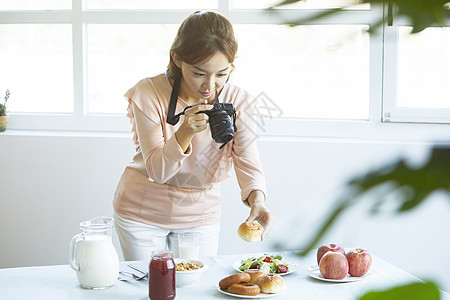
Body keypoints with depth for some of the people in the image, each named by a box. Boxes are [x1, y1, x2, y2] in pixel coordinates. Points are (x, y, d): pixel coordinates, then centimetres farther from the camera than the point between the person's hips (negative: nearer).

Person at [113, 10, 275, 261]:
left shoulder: (238, 102, -13)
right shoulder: (149, 93, -20)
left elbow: (248, 163, -18)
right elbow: (156, 171, -22)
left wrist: (257, 200, -40)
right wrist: (185, 133, -40)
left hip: (201, 215, 2)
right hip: (143, 213, -2)